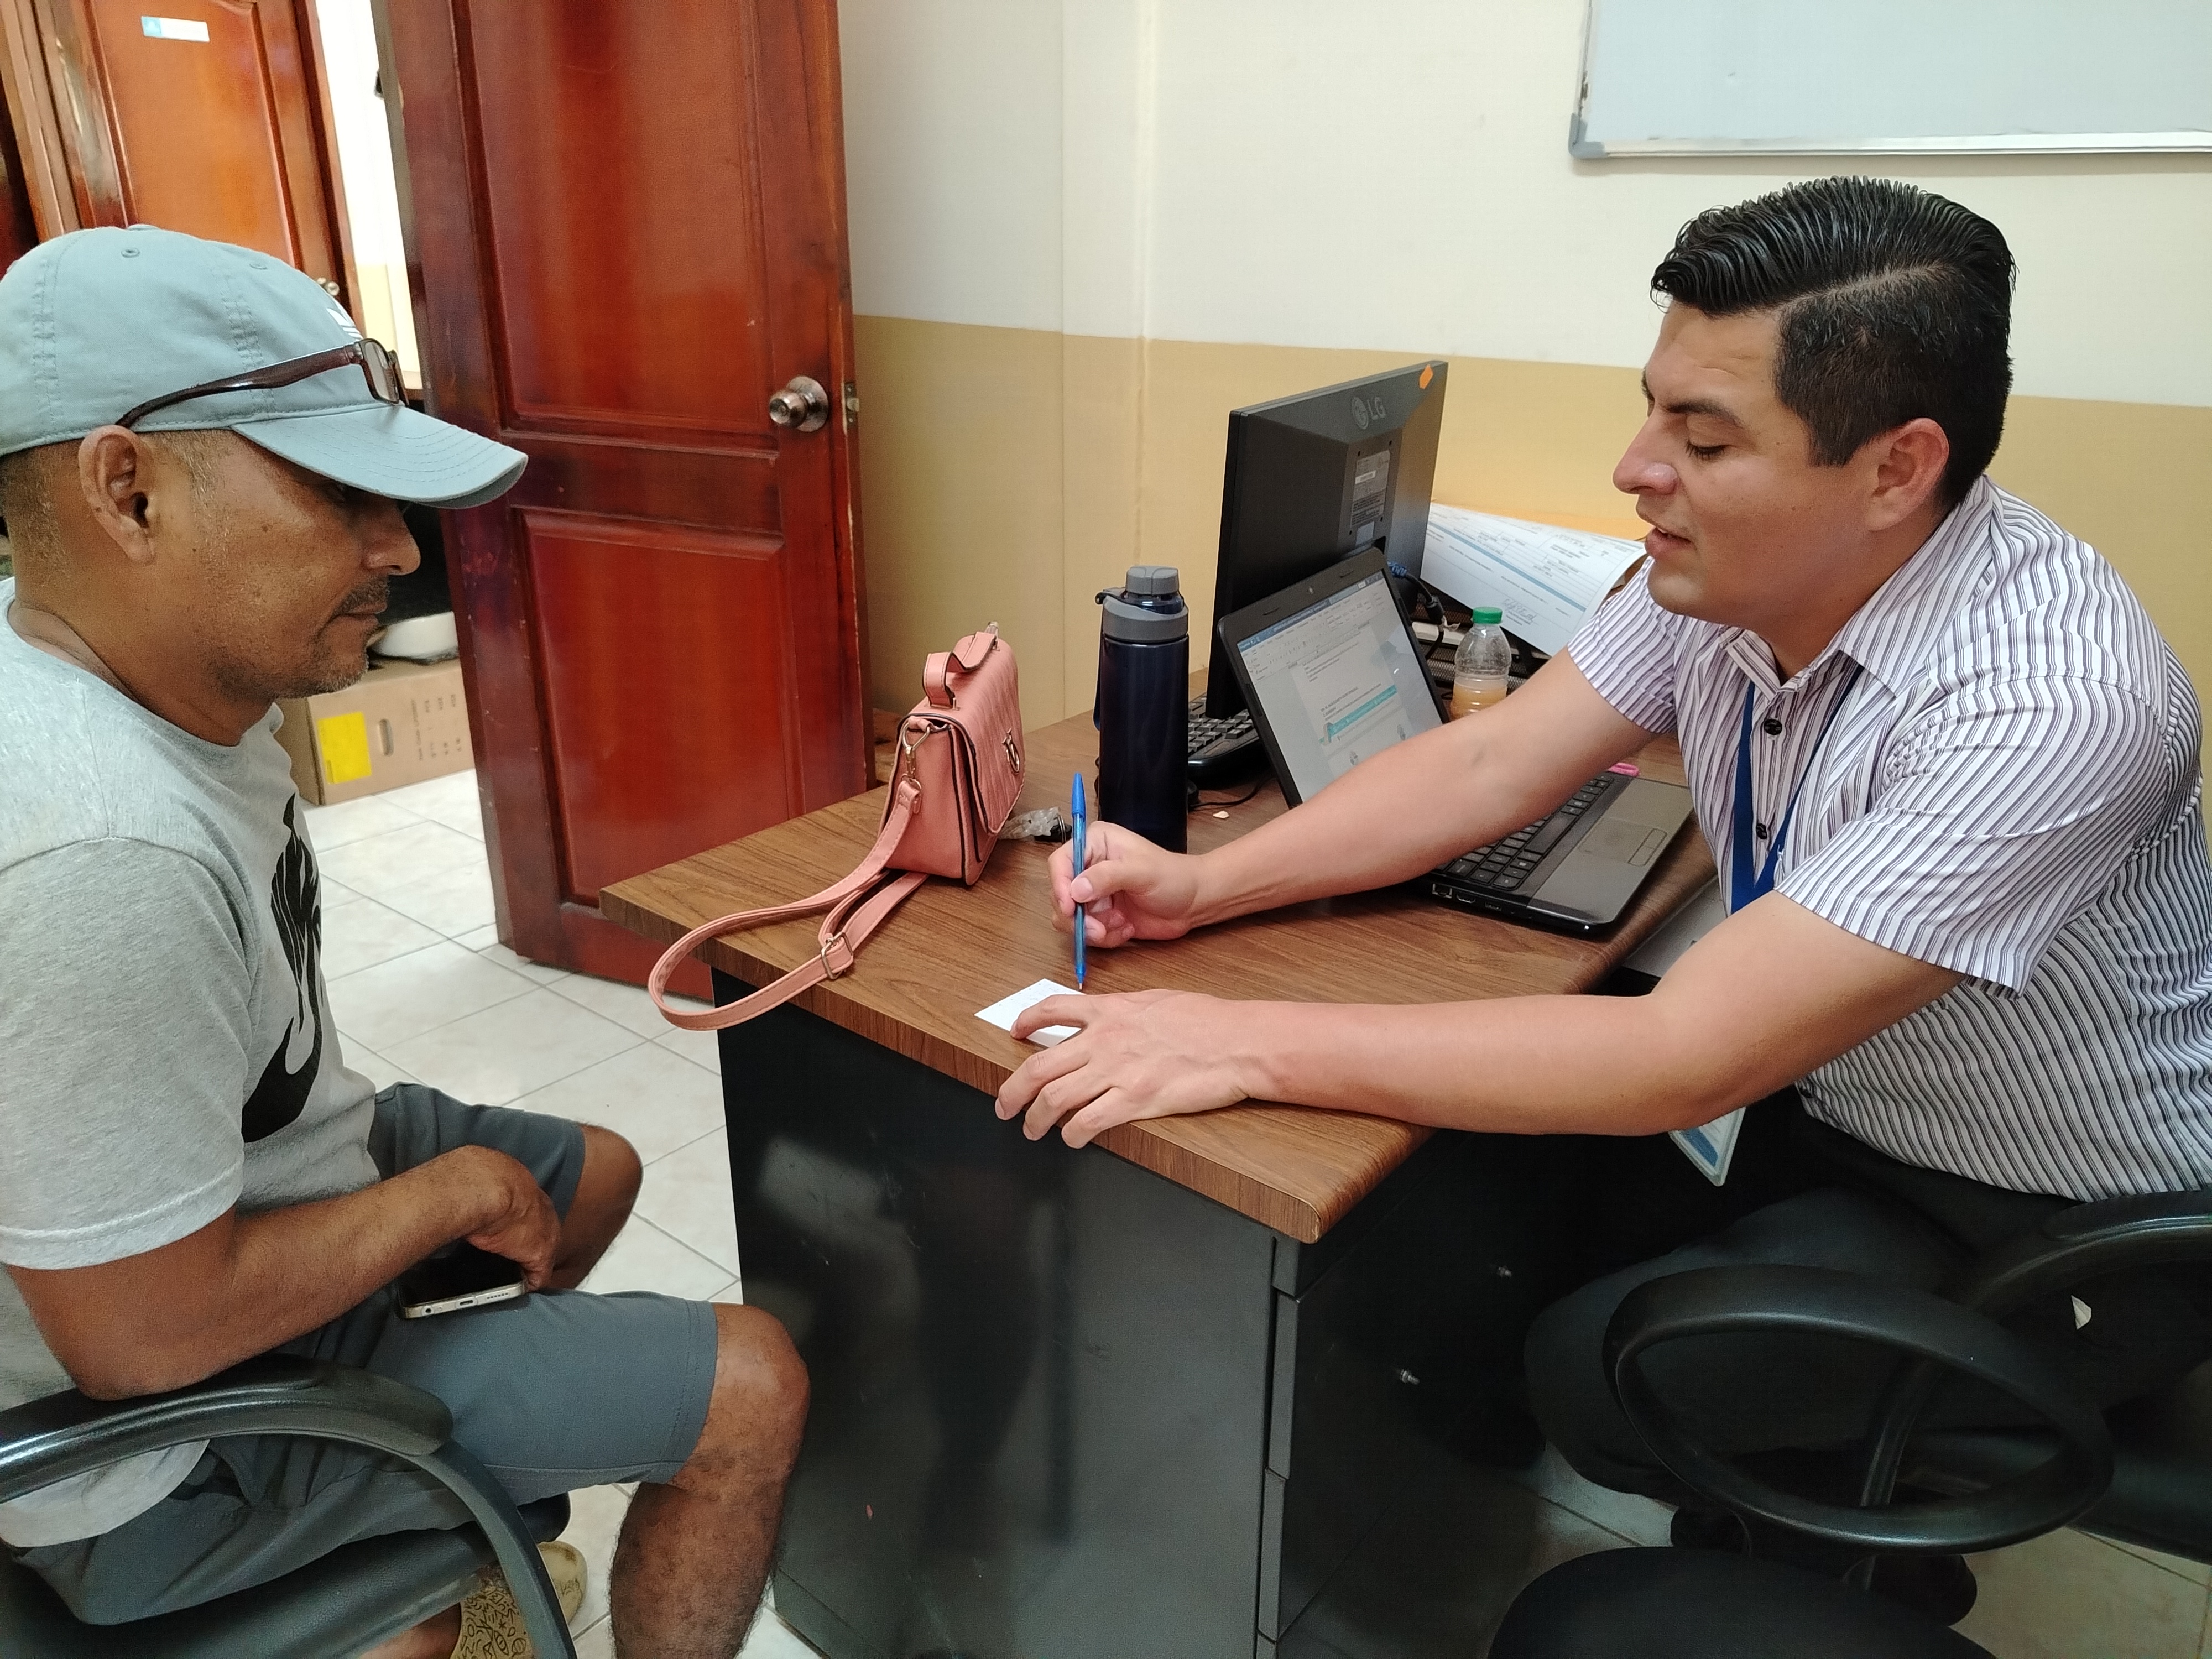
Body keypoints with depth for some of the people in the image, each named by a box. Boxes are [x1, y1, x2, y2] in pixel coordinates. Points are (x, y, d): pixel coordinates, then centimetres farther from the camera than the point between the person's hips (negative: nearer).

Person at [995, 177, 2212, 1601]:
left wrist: (1248, 1044, -38)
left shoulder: (2049, 701, -36)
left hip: (2064, 1223, -6)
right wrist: (1206, 884, -20)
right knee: (1478, 1168, -2)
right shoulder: (1725, 569, -14)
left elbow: (1682, 1056, -38)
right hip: (1824, 1103, 6)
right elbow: (1492, 764, -9)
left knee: (1599, 1372, -17)